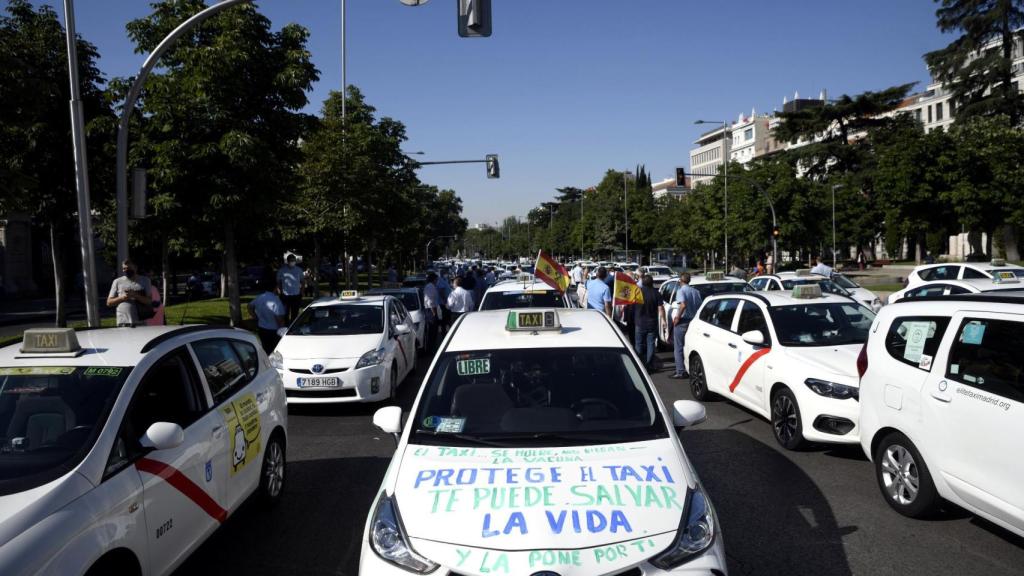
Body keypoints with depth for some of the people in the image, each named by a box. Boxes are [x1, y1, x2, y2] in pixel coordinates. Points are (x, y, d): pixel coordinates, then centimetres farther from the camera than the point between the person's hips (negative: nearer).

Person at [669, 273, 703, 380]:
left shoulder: (681, 291, -11)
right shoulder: (696, 291, 9)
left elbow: (683, 305, -25)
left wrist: (677, 317, -16)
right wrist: (695, 316, 16)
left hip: (682, 322, -7)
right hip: (693, 322, 7)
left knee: (678, 348, -1)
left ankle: (680, 372, -4)